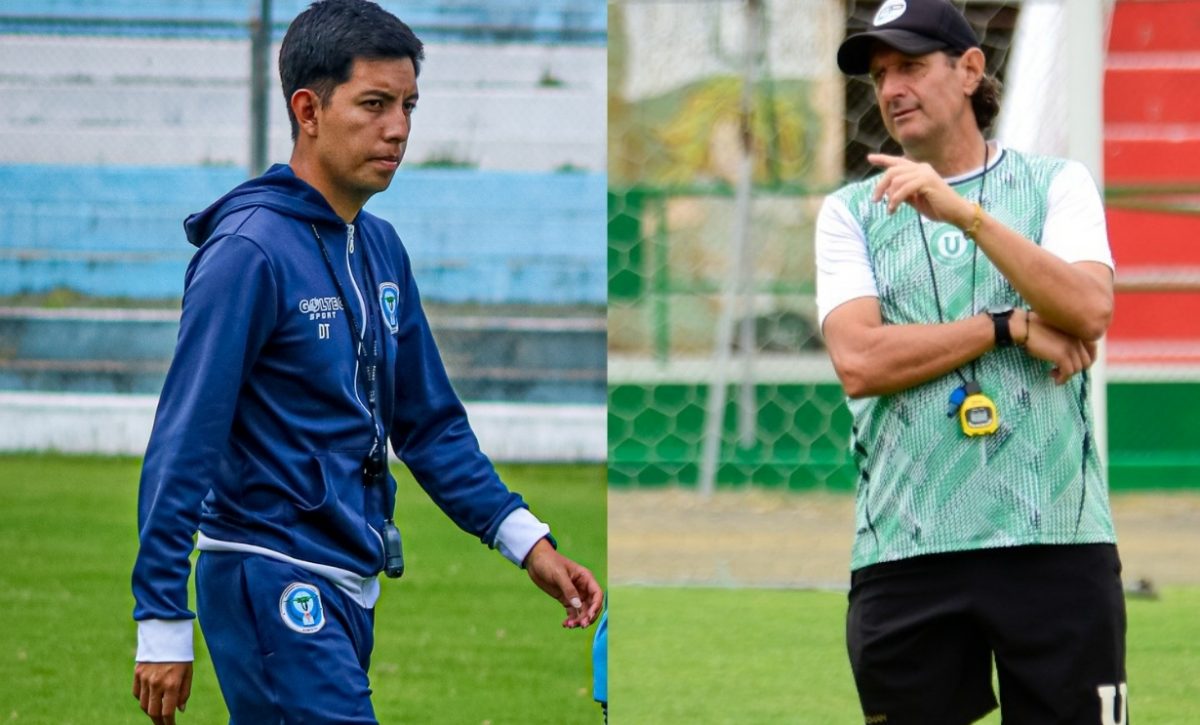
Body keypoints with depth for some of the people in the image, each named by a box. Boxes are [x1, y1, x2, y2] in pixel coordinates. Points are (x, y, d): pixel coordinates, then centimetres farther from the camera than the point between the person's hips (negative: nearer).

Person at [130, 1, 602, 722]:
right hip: (274, 581, -8)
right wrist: (162, 623, -17)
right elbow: (183, 442, -15)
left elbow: (430, 422, 19)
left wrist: (527, 541, 8)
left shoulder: (382, 250, 12)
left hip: (348, 593, 8)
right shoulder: (250, 250, -13)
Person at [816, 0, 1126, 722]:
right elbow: (859, 362, -3)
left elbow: (1090, 311, -8)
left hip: (1056, 544, -1)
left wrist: (967, 213, -16)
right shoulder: (851, 212, 12)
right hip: (904, 549, 1)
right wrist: (1011, 329, -7)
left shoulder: (1057, 184, 11)